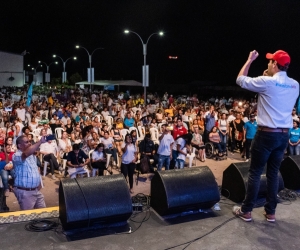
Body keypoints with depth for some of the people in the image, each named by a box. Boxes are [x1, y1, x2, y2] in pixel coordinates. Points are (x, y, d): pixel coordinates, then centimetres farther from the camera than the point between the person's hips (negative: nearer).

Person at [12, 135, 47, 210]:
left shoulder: (32, 155, 11)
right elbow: (26, 154, -39)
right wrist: (40, 142, -49)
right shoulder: (16, 156, -17)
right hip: (24, 192, -8)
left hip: (36, 190, 8)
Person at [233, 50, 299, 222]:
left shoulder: (267, 82, -11)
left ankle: (246, 211, 11)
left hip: (267, 134, -6)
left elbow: (240, 80, 1)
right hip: (284, 135, 6)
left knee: (255, 173, 3)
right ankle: (271, 212, 20)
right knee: (273, 173, 13)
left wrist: (250, 60, 12)